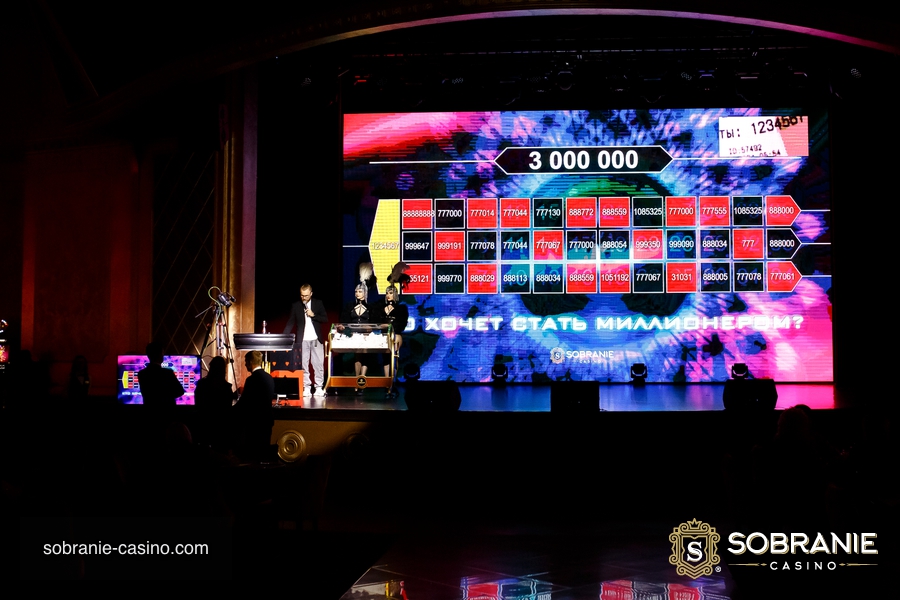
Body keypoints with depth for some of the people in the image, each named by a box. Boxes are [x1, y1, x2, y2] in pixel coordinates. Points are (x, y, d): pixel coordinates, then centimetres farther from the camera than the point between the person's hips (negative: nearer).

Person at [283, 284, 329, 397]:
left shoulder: (318, 303, 4)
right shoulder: (295, 306, 4)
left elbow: (325, 319, 2)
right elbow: (291, 323, 3)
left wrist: (313, 315, -13)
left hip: (316, 339, 0)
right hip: (302, 340, 0)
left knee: (318, 364, 1)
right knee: (303, 364, 2)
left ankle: (319, 387, 7)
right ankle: (306, 388, 7)